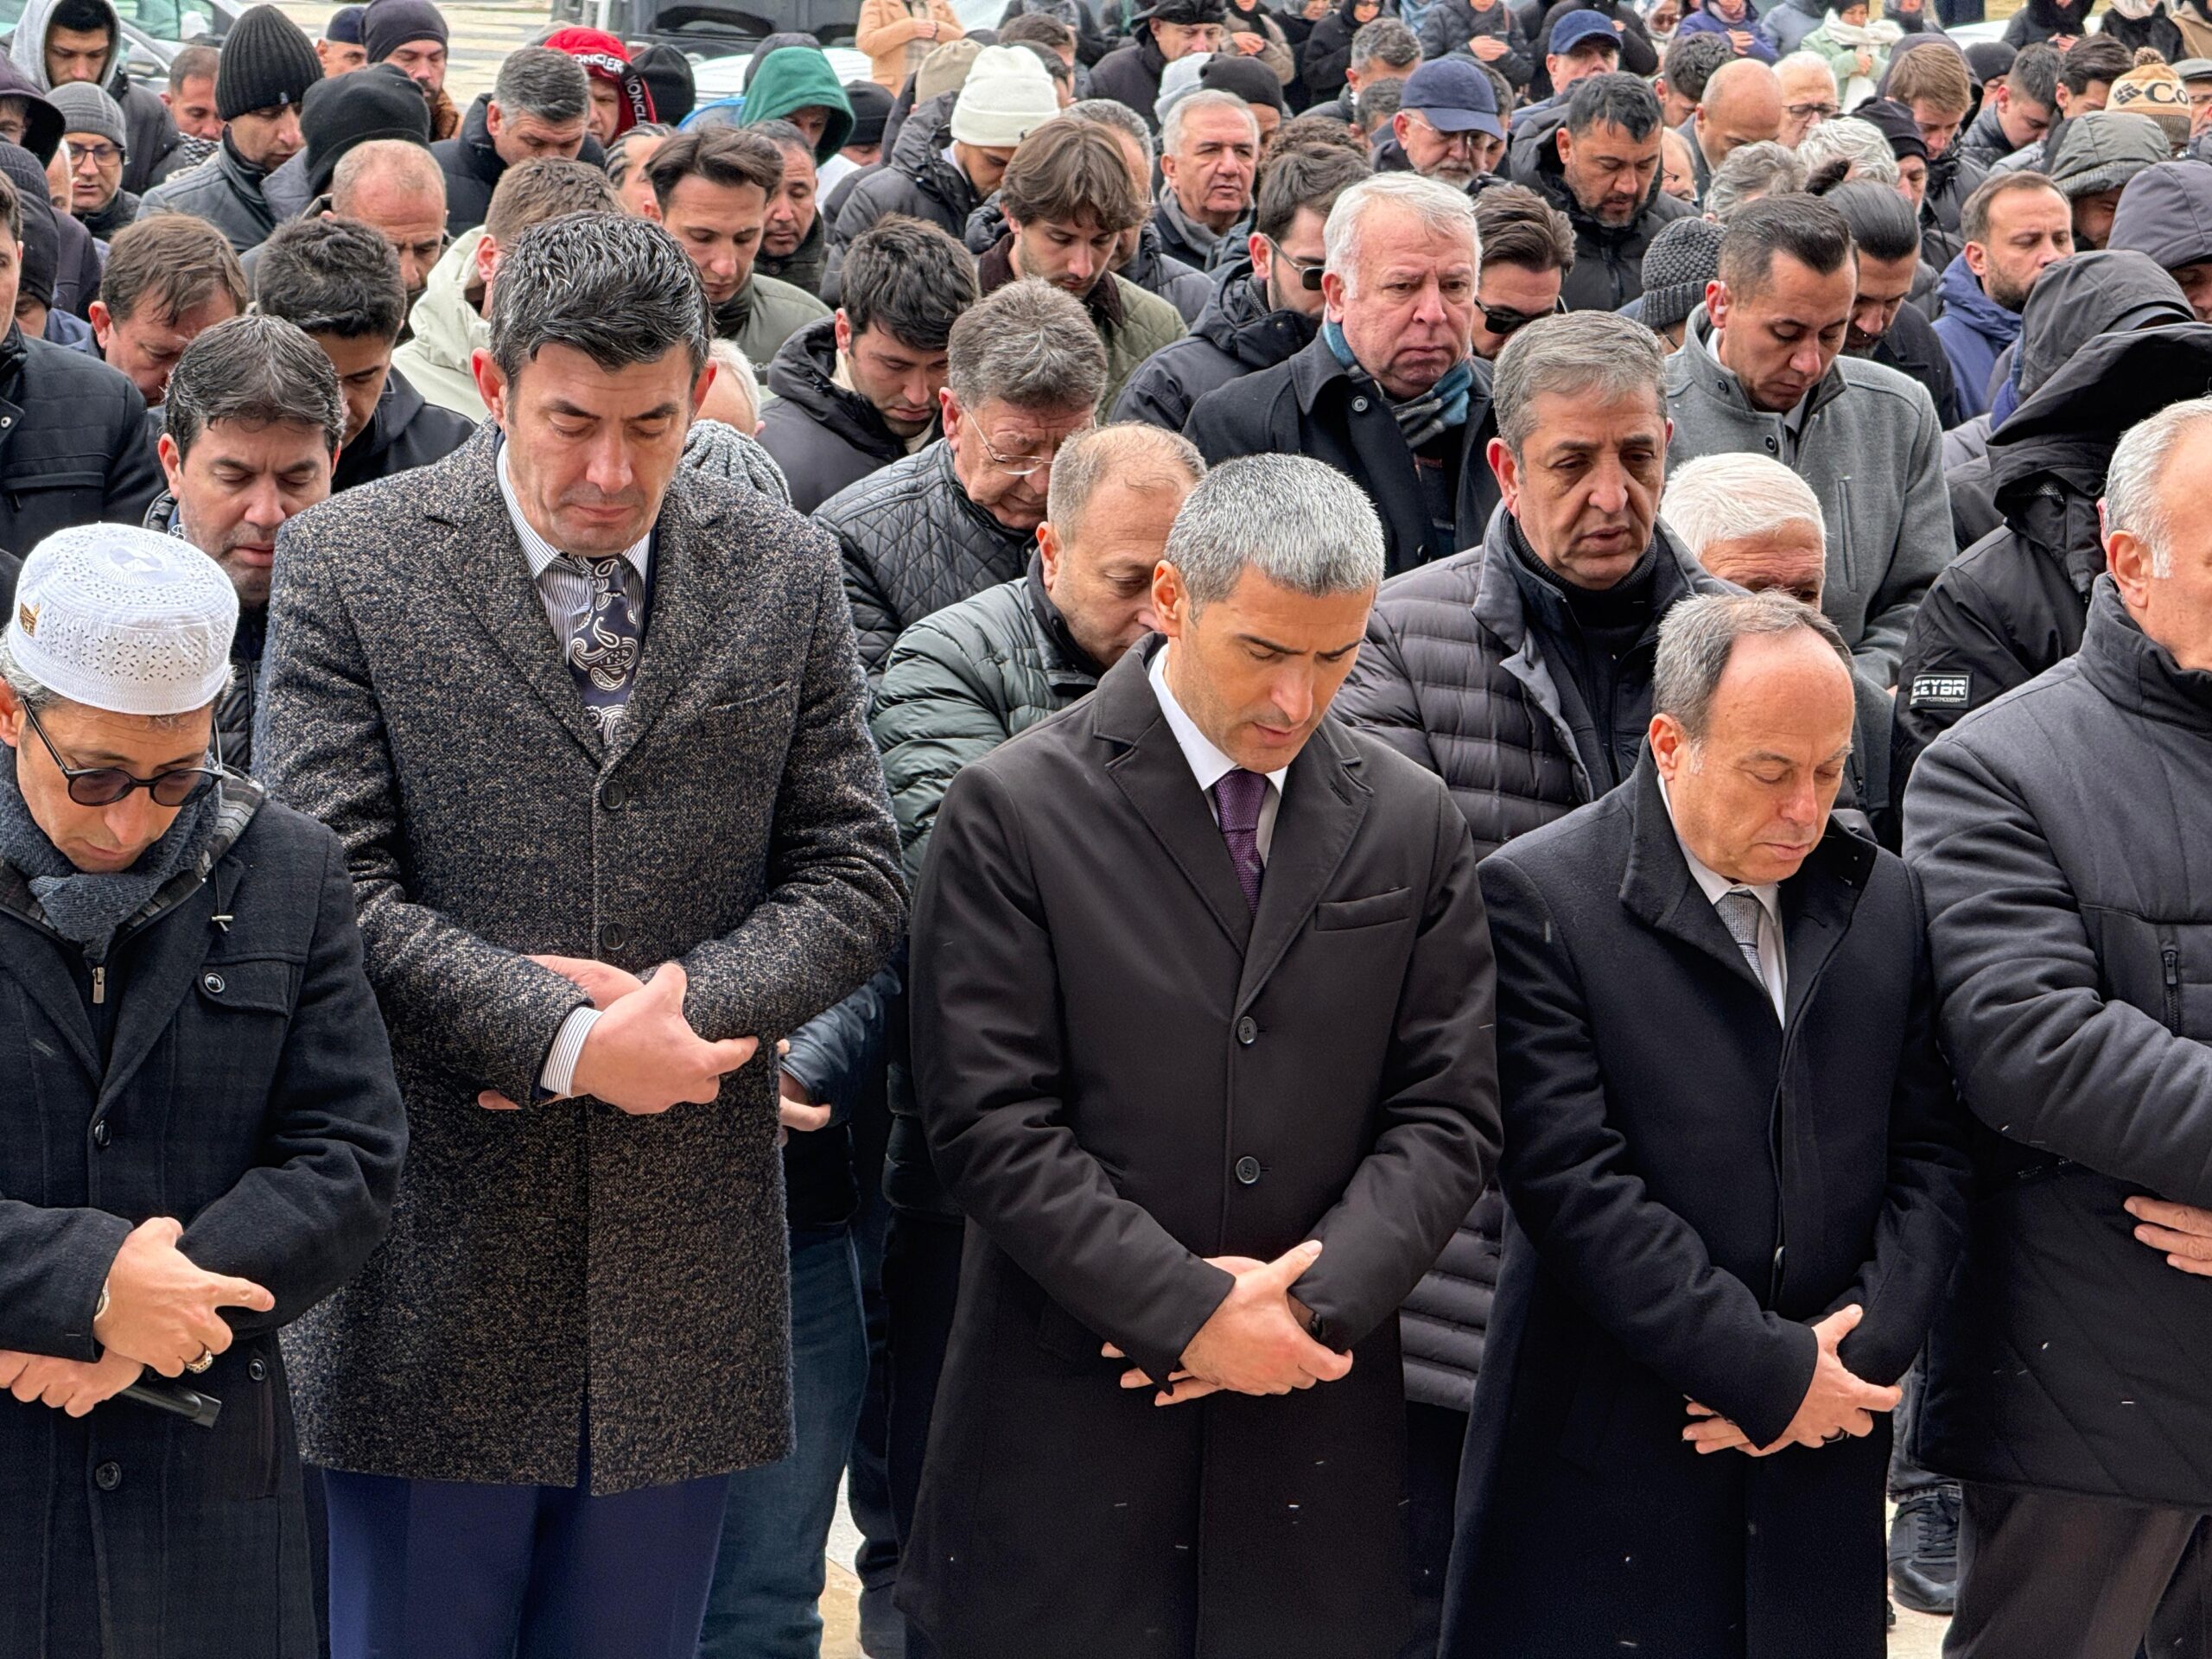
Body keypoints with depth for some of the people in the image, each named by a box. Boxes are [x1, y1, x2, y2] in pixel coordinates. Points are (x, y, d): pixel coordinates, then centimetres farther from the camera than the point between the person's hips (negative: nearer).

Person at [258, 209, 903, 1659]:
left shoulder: (786, 575, 6)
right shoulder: (350, 565, -3)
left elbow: (855, 881, 5)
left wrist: (684, 1001, -12)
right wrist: (566, 1039, -17)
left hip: (686, 1264, 3)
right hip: (438, 1253, -2)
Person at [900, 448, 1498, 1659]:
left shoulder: (1410, 823, 7)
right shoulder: (1014, 810, -5)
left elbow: (1446, 1112, 5)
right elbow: (988, 1123, -9)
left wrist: (1317, 1300, -10)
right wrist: (1186, 1308, -15)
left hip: (1316, 1434, 3)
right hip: (1070, 1422, -3)